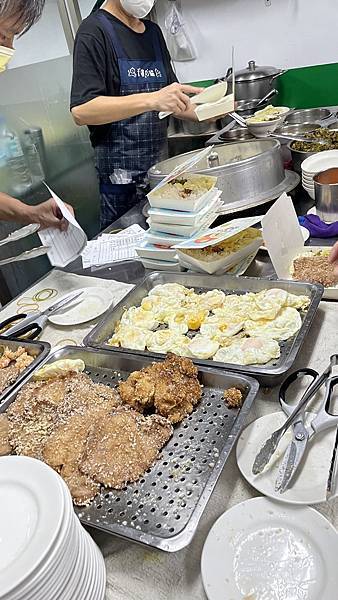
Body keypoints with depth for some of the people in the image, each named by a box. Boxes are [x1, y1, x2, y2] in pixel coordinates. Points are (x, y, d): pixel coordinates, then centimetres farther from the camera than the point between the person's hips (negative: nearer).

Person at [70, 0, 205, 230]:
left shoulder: (153, 31, 16)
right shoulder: (94, 31, -7)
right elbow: (81, 111, -19)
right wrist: (152, 100, -27)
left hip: (161, 168, 7)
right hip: (121, 179, -6)